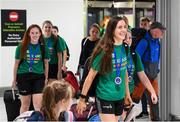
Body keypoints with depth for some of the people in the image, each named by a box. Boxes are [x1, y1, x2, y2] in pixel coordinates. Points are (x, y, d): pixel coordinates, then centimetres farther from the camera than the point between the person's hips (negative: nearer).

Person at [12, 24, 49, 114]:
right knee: (25, 104, 10)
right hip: (23, 77, 0)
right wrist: (14, 79, 7)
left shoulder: (43, 47, 1)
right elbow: (16, 63, 4)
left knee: (38, 105, -7)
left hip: (38, 77, 0)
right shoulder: (21, 47, -3)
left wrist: (46, 78, 10)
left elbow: (46, 63, 10)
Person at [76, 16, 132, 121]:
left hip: (120, 97, 6)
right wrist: (82, 98, -13)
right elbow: (91, 75, -14)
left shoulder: (124, 48, 0)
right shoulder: (105, 50, -17)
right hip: (105, 97, -6)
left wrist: (127, 92, 18)